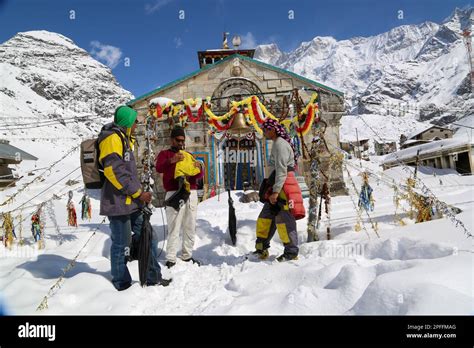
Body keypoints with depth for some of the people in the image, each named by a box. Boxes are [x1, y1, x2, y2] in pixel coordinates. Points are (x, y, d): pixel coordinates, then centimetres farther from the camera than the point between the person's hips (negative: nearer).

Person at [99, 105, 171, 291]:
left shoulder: (124, 139, 20)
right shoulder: (112, 138, -11)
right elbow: (114, 171, -21)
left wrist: (140, 194, 19)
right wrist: (138, 193, -16)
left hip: (132, 201, 10)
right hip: (118, 202, -10)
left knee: (148, 238, 12)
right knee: (122, 245, 2)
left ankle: (153, 277, 23)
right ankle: (122, 284, 17)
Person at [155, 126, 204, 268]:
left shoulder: (189, 155, 22)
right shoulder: (165, 153, 10)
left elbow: (199, 175, 14)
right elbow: (159, 168, -11)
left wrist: (199, 168, -9)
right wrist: (172, 160, -29)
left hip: (191, 194, 5)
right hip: (175, 194, -5)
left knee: (190, 227, 8)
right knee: (174, 227, -9)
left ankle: (187, 255, 18)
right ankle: (171, 259, -4)